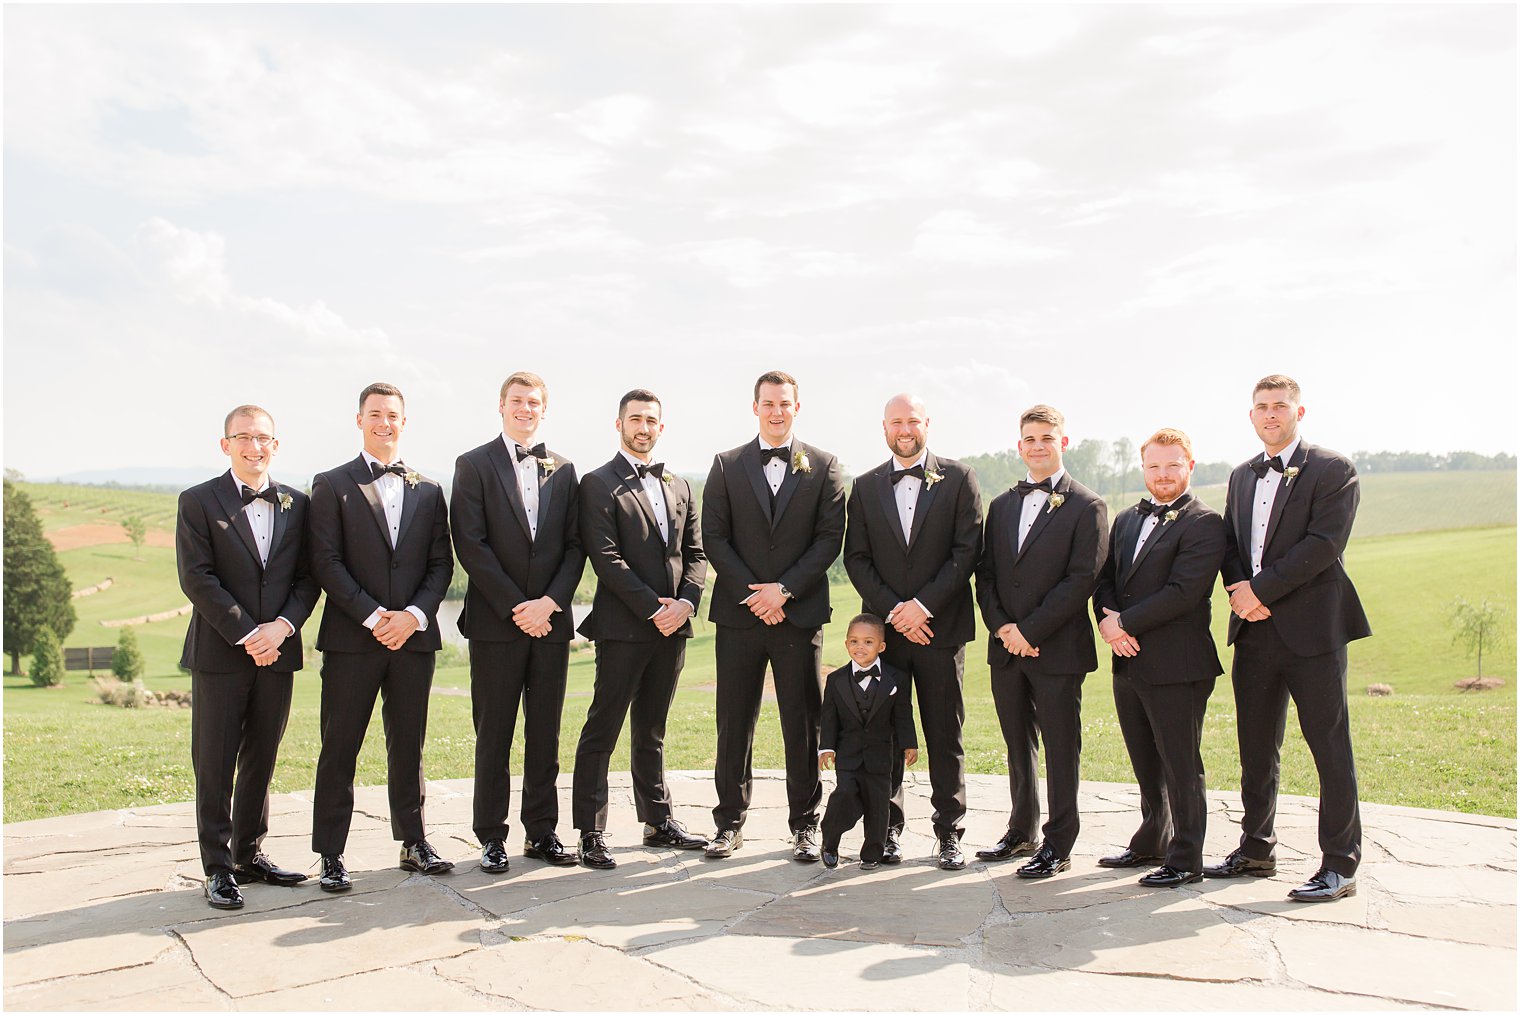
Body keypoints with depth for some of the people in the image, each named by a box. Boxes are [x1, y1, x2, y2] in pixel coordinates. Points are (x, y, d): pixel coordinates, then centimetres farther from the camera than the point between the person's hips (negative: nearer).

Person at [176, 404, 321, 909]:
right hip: (219, 654, -3)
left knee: (261, 761, 11)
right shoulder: (198, 502, -1)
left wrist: (284, 625, -11)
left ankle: (250, 853, 23)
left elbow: (308, 577, 6)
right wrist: (247, 634, -14)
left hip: (277, 652, 3)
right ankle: (218, 868, 11)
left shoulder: (296, 504, 10)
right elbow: (197, 579, -8)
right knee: (214, 764, 2)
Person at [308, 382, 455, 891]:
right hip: (351, 638, -3)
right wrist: (374, 617, -14)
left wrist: (414, 614, -8)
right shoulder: (332, 485, 3)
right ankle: (331, 856, 11)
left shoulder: (427, 490, 13)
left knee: (408, 744, 11)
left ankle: (413, 843, 22)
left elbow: (441, 563, 8)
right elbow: (326, 563, -6)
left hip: (413, 635, 3)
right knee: (339, 748, 2)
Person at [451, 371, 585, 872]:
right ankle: (492, 836, 14)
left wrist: (550, 601, -8)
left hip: (550, 619, 3)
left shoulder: (562, 470, 11)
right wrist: (516, 608, -12)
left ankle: (541, 830, 19)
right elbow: (470, 545, -7)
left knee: (545, 732, 9)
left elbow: (575, 545, 7)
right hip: (496, 621, -3)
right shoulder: (474, 465, 1)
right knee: (494, 733, 4)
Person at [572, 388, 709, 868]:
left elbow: (695, 553, 13)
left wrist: (685, 602, -5)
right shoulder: (599, 484, -3)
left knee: (652, 731, 16)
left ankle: (658, 820, 24)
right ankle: (591, 833, 5)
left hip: (672, 626, 6)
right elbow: (605, 557, -12)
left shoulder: (678, 486, 17)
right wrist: (653, 607, -16)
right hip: (623, 626, -6)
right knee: (602, 730, -1)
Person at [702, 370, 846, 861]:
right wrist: (753, 594, -8)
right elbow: (714, 538, 2)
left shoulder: (823, 466, 6)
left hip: (800, 613, 0)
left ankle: (804, 824, 16)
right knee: (734, 724, 6)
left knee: (803, 724, 4)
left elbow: (830, 539, -1)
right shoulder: (727, 465, 7)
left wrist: (784, 590, -10)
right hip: (739, 615, 1)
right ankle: (730, 822, 18)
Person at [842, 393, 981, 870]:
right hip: (884, 628, 2)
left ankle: (949, 833, 14)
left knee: (945, 736, 4)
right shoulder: (865, 487, 9)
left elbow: (967, 550, -4)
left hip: (941, 626, -2)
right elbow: (856, 558, 4)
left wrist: (924, 606, -12)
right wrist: (893, 611, -8)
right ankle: (887, 830, 16)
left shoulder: (958, 478, 3)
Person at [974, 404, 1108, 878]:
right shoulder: (1001, 505, 14)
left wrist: (1029, 631, -15)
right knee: (1018, 744, 15)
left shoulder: (1086, 507, -4)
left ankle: (1058, 844, 12)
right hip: (1006, 646, 6)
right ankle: (1021, 831, 28)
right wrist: (1001, 627, -5)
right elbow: (986, 574, 11)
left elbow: (1081, 579, -12)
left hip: (1057, 649, -5)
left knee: (1060, 748, 2)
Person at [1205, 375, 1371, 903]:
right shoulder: (1242, 476, 17)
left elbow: (1324, 543, -14)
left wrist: (1261, 590, -15)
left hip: (1311, 627, -6)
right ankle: (1256, 850, 25)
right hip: (1254, 630, 6)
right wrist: (1239, 590, -5)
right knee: (1255, 749, 13)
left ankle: (1339, 865, 9)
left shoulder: (1333, 470, -4)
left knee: (1330, 748, -1)